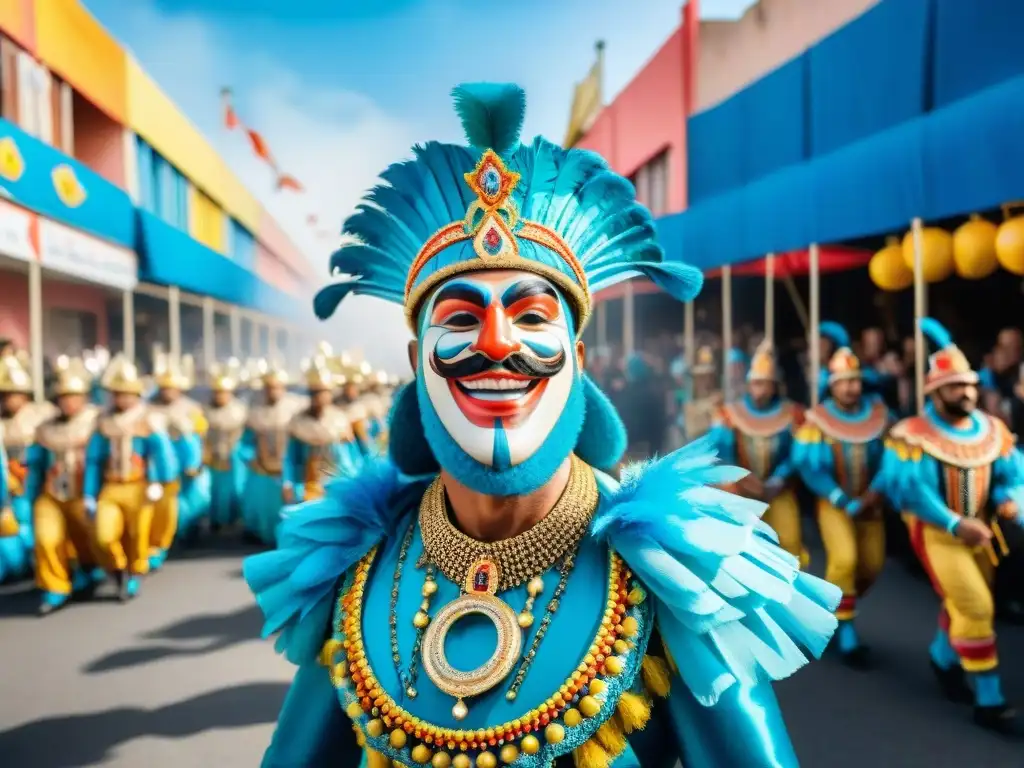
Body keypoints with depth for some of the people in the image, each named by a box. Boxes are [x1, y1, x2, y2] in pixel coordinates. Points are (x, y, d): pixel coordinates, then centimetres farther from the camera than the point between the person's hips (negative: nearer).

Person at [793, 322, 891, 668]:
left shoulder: (879, 411, -4)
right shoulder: (817, 420, -13)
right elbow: (811, 468, -17)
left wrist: (874, 491, -17)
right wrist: (846, 502, -21)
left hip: (870, 502, 4)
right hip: (834, 502, -4)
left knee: (872, 565, 7)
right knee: (843, 560, -20)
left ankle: (838, 605, 36)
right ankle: (845, 632, -5)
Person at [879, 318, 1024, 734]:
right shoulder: (912, 434, -19)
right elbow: (908, 490, -24)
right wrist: (956, 524, -29)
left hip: (980, 532, 6)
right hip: (936, 532, -6)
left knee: (963, 604, 19)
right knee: (976, 607, -12)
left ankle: (943, 659, 47)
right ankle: (989, 701, 0)